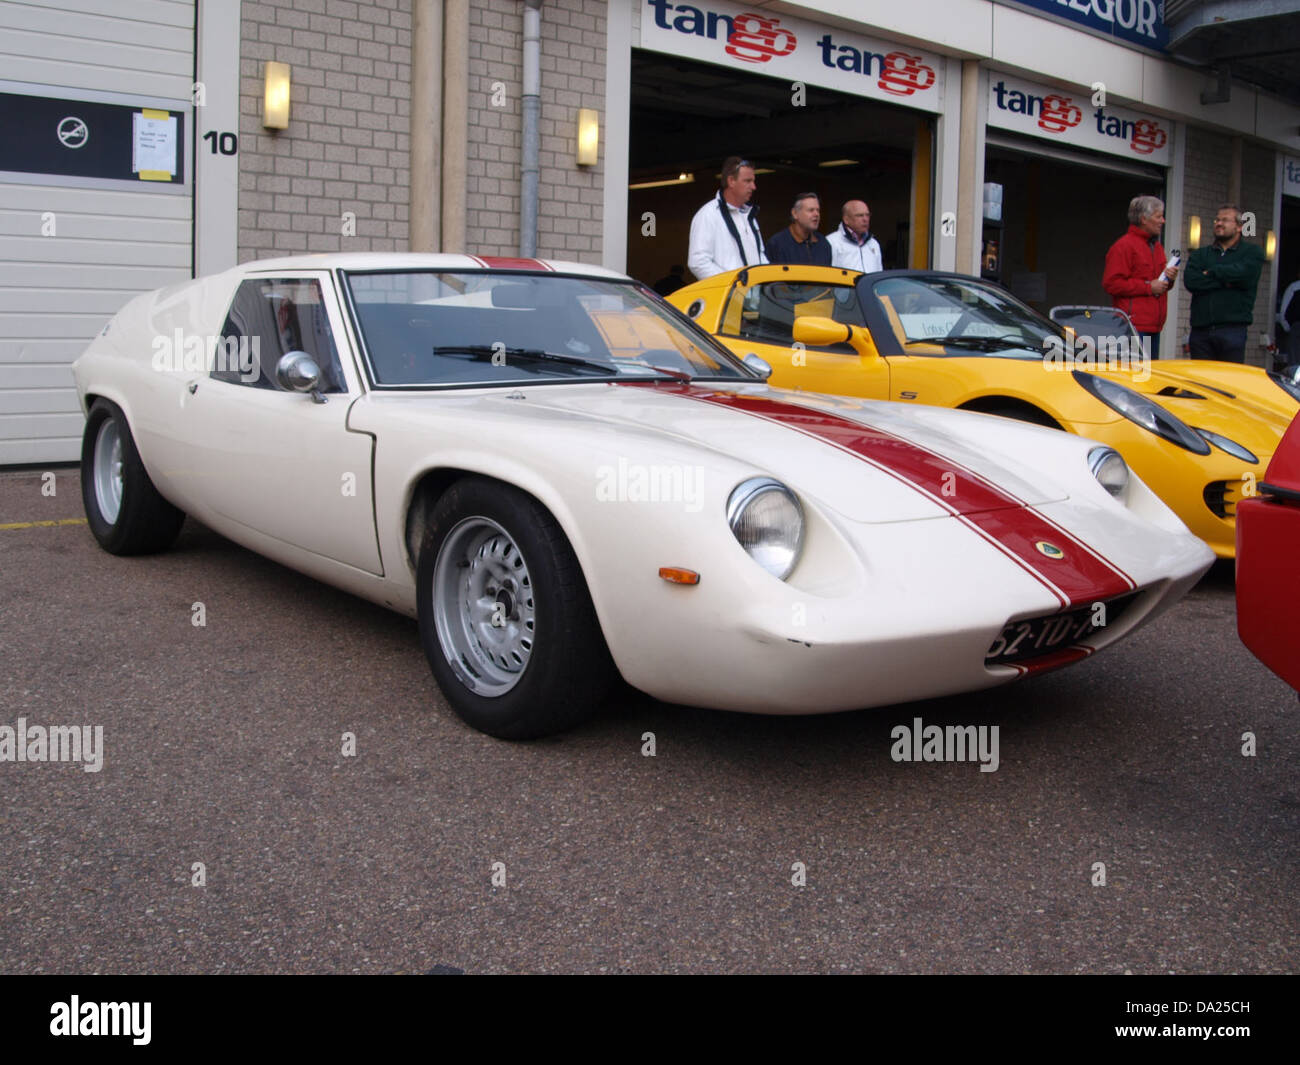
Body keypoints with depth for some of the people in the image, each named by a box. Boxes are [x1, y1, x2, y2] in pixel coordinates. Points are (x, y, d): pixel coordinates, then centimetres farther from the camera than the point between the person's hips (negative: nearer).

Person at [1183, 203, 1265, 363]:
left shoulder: (1252, 252, 10)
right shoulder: (1200, 254, 18)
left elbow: (1243, 273, -13)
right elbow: (1190, 281, -2)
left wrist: (1210, 273, 0)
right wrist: (1226, 281, -7)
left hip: (1232, 330, -3)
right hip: (1200, 330, 3)